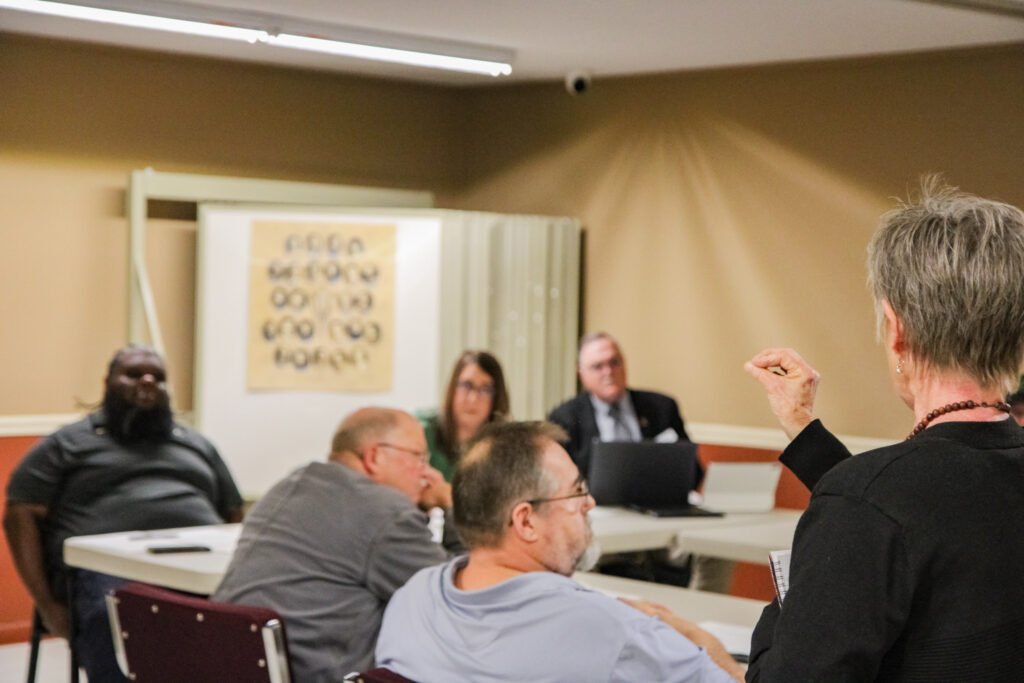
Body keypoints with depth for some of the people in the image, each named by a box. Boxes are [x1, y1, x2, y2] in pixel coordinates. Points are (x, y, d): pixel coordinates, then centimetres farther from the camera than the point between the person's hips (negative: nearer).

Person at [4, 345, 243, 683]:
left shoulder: (198, 446, 30)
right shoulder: (66, 445, 17)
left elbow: (235, 520, 27)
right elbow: (20, 517, 8)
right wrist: (47, 604, -5)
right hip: (109, 570, -3)